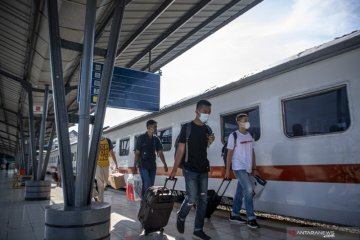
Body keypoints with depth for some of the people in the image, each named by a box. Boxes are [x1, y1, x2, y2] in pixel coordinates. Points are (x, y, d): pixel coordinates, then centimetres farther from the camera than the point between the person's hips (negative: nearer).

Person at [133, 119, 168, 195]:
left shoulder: (156, 139, 7)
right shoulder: (141, 138, -5)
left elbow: (160, 153, 5)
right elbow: (137, 153, -4)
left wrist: (165, 164, -6)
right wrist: (135, 166, -7)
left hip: (152, 166, 5)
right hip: (143, 166, -5)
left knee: (151, 186, 8)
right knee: (147, 185, -13)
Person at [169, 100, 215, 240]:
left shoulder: (208, 129, 8)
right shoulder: (187, 127, -7)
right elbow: (181, 149, -8)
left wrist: (210, 143, -3)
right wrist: (175, 169, -11)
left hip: (203, 170, 6)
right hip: (190, 169, -6)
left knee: (203, 200, 6)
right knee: (192, 199, -6)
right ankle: (181, 217, 25)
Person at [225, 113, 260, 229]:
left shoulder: (250, 136, 10)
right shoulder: (234, 136, -8)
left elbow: (252, 152, 14)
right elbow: (229, 153, -8)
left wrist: (254, 168, 12)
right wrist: (227, 170, -10)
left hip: (248, 169, 6)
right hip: (239, 168, -6)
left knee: (240, 192, 13)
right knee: (249, 190, -14)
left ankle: (234, 215, 26)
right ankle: (251, 218, -5)